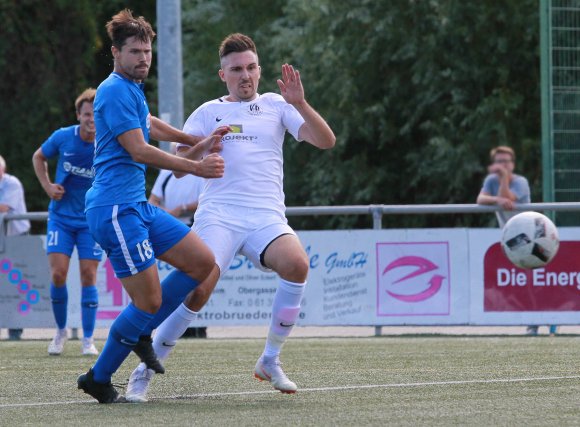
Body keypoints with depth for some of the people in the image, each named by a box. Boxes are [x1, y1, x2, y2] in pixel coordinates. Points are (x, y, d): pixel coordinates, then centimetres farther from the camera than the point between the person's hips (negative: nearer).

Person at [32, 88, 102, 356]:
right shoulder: (63, 138, -8)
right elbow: (38, 157, 12)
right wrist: (48, 186, -2)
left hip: (92, 220, -1)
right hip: (61, 216, 1)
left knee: (88, 276, -5)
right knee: (58, 273, -7)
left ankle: (88, 339, 5)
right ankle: (61, 331, 14)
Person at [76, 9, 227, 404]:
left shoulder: (132, 89, 17)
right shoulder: (115, 91, -13)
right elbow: (139, 151, -19)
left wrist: (196, 142, 40)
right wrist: (196, 167, -20)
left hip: (137, 206, 10)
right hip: (116, 210, -10)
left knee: (202, 262, 7)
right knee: (150, 302, -9)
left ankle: (138, 333, 14)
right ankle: (98, 379, 5)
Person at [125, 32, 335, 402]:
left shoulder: (276, 106, 15)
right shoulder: (209, 112, 14)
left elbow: (326, 141, 5)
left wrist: (300, 104, -10)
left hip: (267, 217, 1)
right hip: (218, 216, -1)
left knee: (297, 264, -30)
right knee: (199, 290, -22)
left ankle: (270, 361, -14)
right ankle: (144, 372, -6)